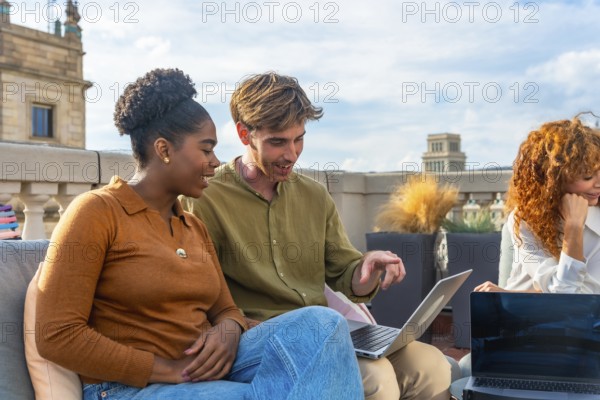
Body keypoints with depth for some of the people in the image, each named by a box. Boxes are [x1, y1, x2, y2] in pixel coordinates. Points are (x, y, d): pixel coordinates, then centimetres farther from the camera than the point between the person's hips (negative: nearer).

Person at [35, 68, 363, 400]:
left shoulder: (195, 227, 15)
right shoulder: (96, 211, -7)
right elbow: (57, 337, -13)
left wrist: (227, 332, -8)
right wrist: (170, 369, -15)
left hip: (206, 372, 7)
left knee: (320, 323, -19)